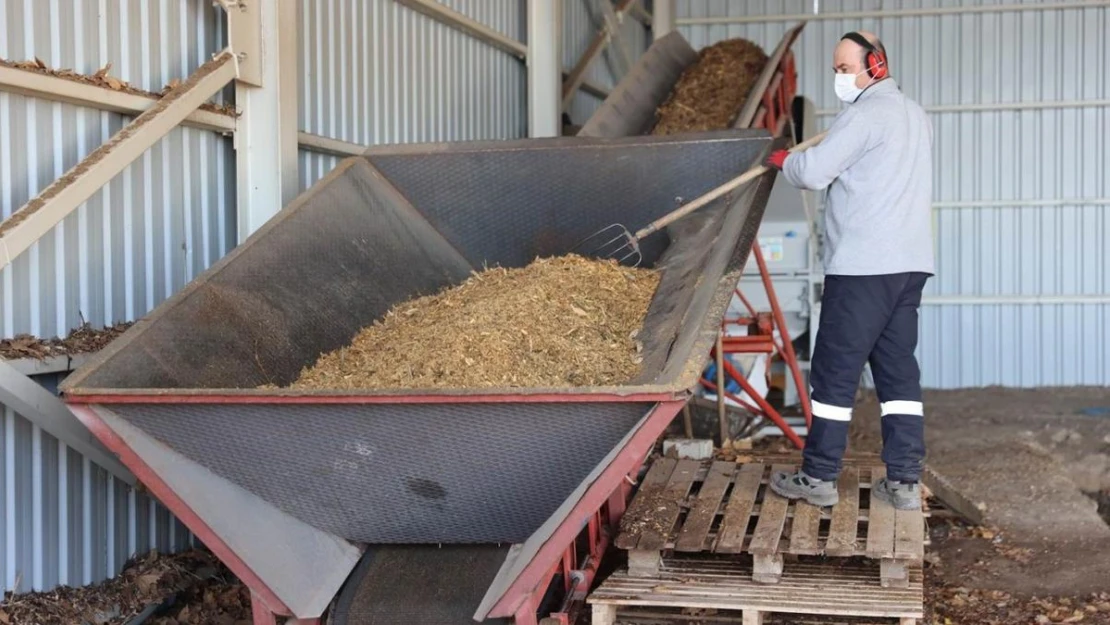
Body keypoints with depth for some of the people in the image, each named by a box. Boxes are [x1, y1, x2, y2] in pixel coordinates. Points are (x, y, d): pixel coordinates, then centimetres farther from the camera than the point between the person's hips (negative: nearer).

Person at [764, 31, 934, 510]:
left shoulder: (865, 115, -11)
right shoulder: (915, 116, 19)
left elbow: (813, 172, -16)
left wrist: (784, 160, 5)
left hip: (863, 266, -9)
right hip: (910, 263, 9)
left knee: (835, 372, -1)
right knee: (899, 371, 9)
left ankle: (818, 478, 5)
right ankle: (905, 481, 9)